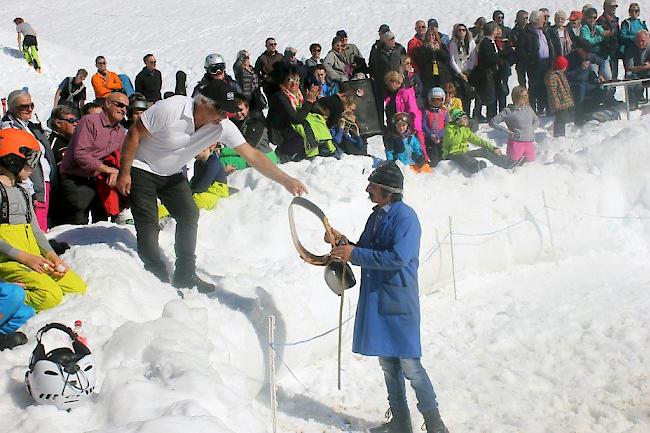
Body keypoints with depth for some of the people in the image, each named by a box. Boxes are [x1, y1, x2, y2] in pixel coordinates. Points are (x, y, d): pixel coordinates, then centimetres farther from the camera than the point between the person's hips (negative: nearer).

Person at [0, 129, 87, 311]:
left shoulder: (22, 193, 24)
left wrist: (52, 256, 2)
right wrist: (25, 258, -21)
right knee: (50, 296, -30)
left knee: (78, 287, -7)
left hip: (34, 260, 9)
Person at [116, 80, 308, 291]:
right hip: (141, 169, -6)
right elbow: (134, 134, -22)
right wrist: (124, 174, -18)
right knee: (149, 226, -12)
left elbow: (252, 155, -17)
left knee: (189, 215, 0)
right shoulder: (169, 109, -33)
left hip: (172, 174, 6)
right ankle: (158, 278, -1)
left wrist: (286, 180, -25)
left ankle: (185, 276, 10)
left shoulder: (222, 127, -18)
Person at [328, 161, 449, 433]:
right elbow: (366, 252, 21)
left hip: (399, 301, -9)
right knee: (388, 363, 14)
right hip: (376, 300, 9)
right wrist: (343, 243, 3)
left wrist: (354, 254, -20)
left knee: (409, 364, -7)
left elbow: (398, 258, -25)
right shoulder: (377, 216, 12)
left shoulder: (405, 217, -14)